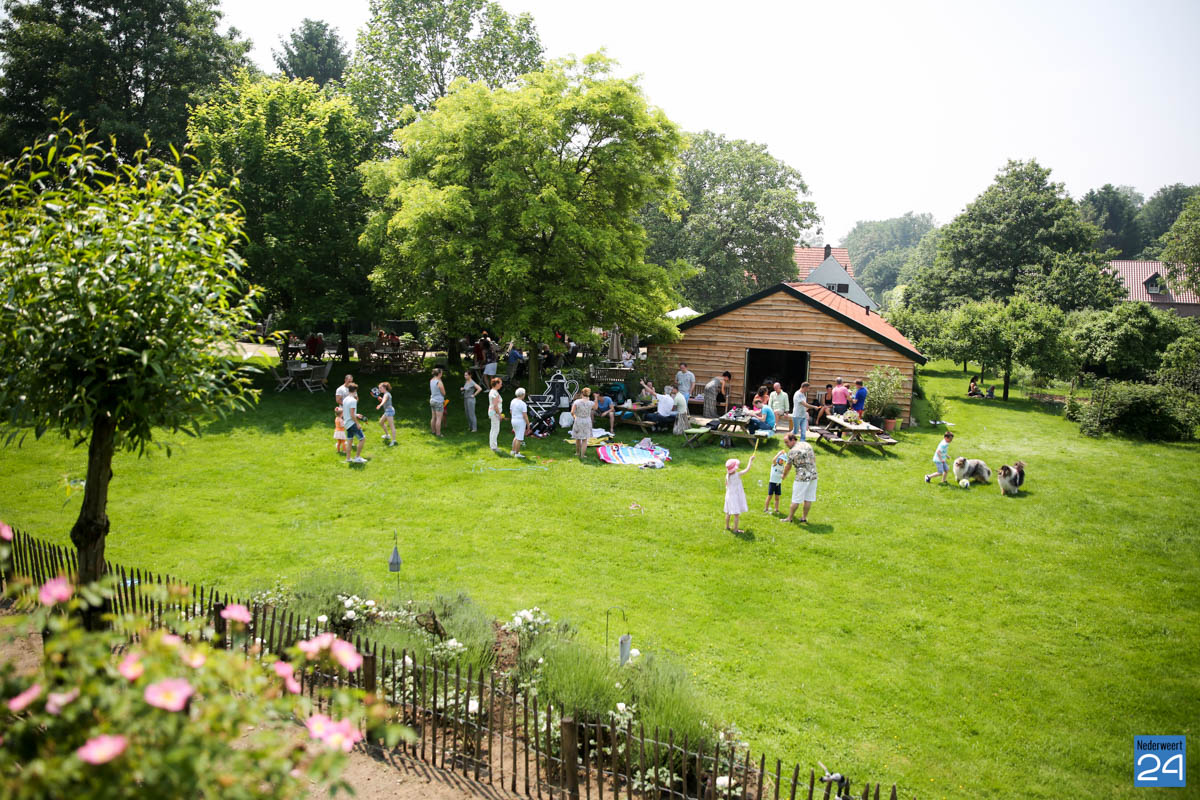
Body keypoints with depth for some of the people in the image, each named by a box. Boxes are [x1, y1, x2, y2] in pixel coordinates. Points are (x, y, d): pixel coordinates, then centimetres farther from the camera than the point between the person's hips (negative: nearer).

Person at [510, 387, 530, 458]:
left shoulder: (513, 401, 3)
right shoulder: (523, 404, -20)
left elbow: (511, 411, 14)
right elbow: (525, 416, -20)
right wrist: (528, 424, -11)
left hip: (514, 421, 8)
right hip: (521, 422, -8)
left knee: (517, 436, 23)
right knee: (519, 438, 0)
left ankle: (513, 451, 25)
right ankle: (517, 454, 5)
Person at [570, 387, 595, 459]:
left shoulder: (577, 402, -14)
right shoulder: (590, 403, -11)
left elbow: (572, 412, -16)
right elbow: (595, 408, 10)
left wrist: (574, 417, 5)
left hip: (578, 421, 0)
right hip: (587, 422, 0)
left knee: (578, 438, 20)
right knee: (585, 440, 7)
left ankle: (577, 452, 36)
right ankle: (582, 455, 3)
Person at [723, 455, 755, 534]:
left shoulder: (727, 476, -5)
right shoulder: (737, 475, -21)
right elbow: (747, 469, -17)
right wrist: (751, 460, -6)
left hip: (729, 496, 6)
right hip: (736, 497, -6)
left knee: (728, 513, 18)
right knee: (736, 514, 2)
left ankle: (727, 526, 31)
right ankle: (735, 529, 6)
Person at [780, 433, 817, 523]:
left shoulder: (792, 451, -12)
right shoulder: (807, 444, 7)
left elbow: (788, 467, -2)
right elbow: (814, 459, 16)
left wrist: (784, 475, 16)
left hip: (802, 477, -6)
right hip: (813, 475, 7)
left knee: (796, 499, 3)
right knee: (808, 499, 11)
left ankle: (790, 518, 12)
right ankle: (804, 517, 18)